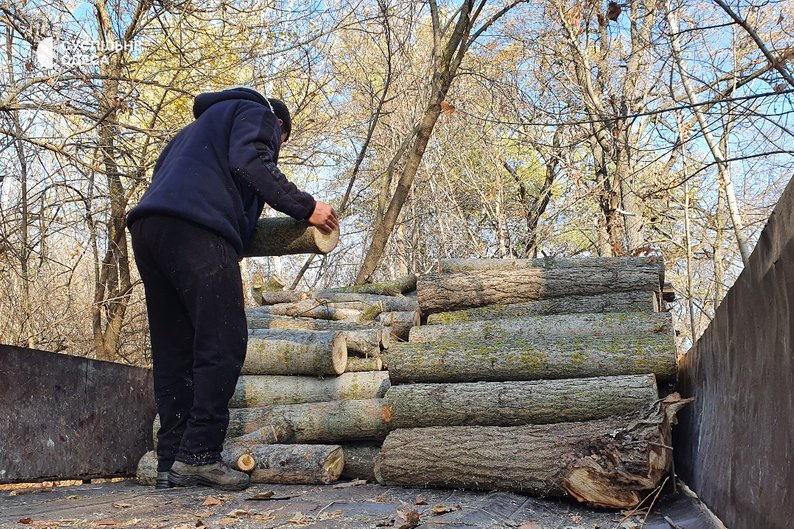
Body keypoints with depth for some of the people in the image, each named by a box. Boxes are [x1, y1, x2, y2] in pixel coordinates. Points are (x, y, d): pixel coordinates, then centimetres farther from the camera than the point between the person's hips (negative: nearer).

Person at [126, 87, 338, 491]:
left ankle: (170, 463, 5)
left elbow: (162, 172, 32)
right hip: (196, 229, -9)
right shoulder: (257, 113, 15)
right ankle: (199, 454, -13)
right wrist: (305, 207, -8)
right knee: (223, 341, -9)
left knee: (173, 351, 7)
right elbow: (249, 162, -7)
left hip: (146, 227, 9)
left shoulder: (202, 124, 40)